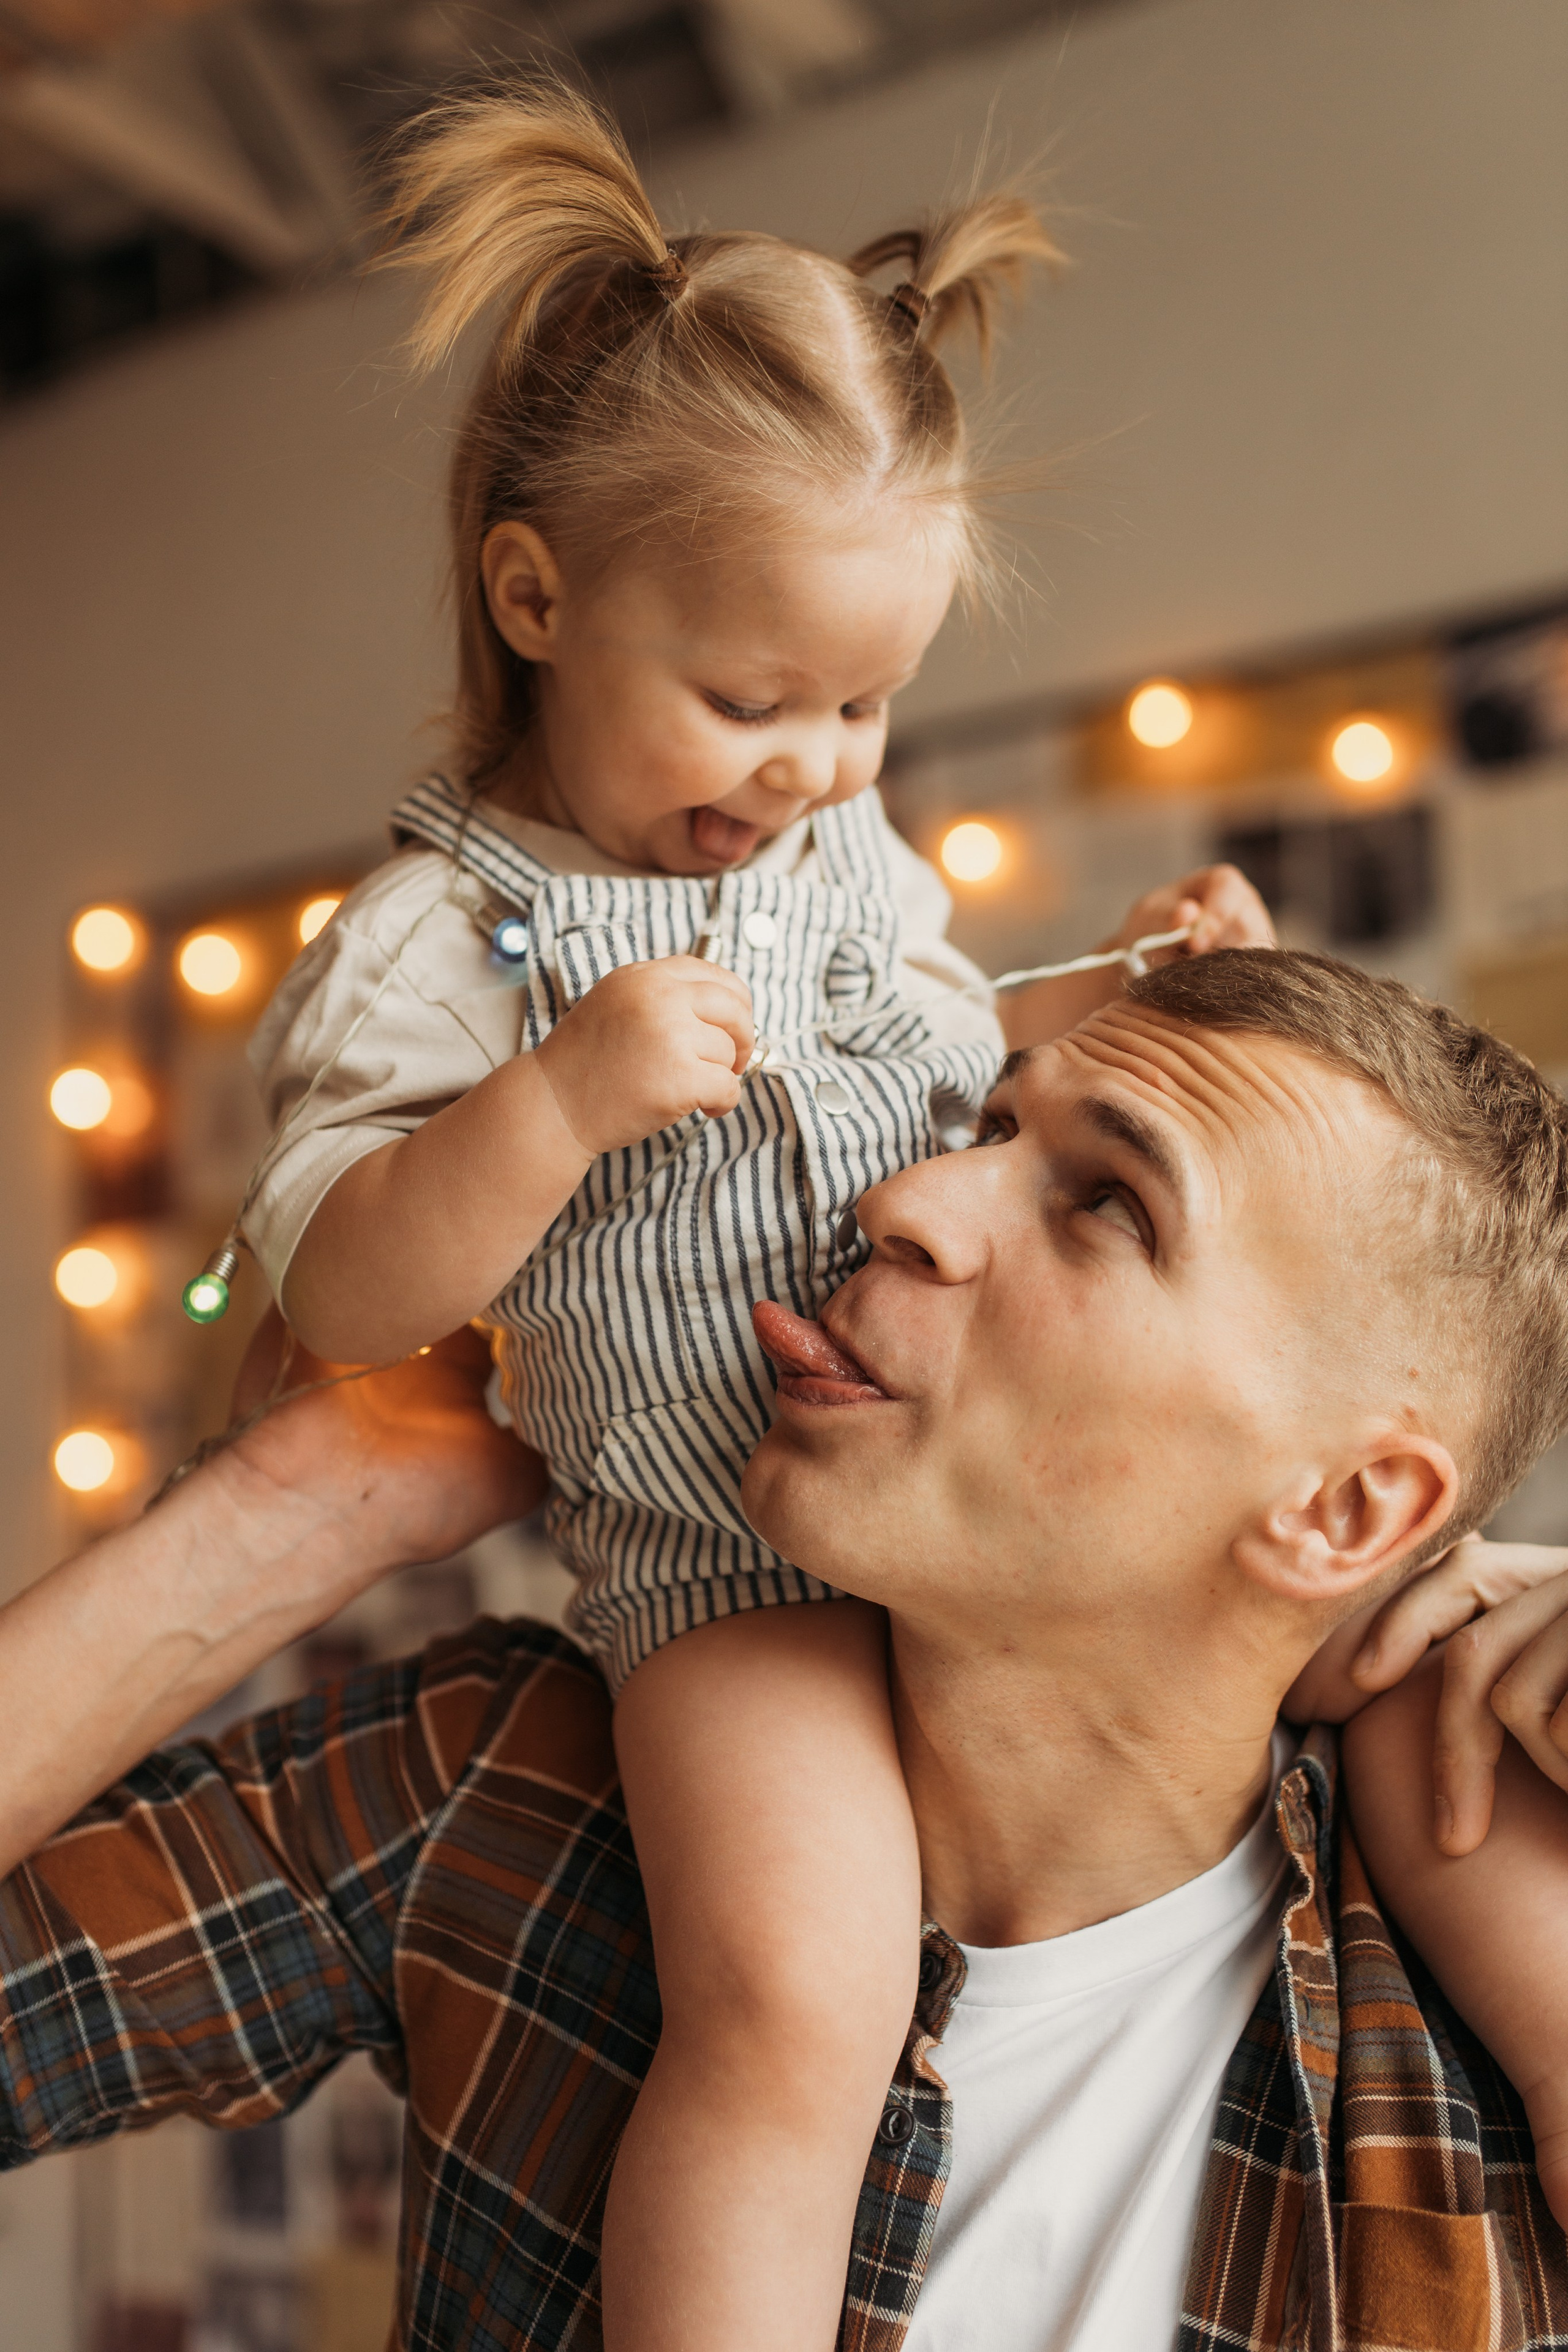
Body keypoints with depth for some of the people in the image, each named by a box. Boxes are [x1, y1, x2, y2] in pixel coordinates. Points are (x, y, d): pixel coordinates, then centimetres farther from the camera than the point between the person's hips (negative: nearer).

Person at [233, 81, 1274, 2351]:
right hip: (736, 1547, -6)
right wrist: (560, 1098, -28)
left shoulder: (845, 848, 10)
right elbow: (344, 1295, -14)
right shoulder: (445, 941, -10)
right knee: (791, 1998, -24)